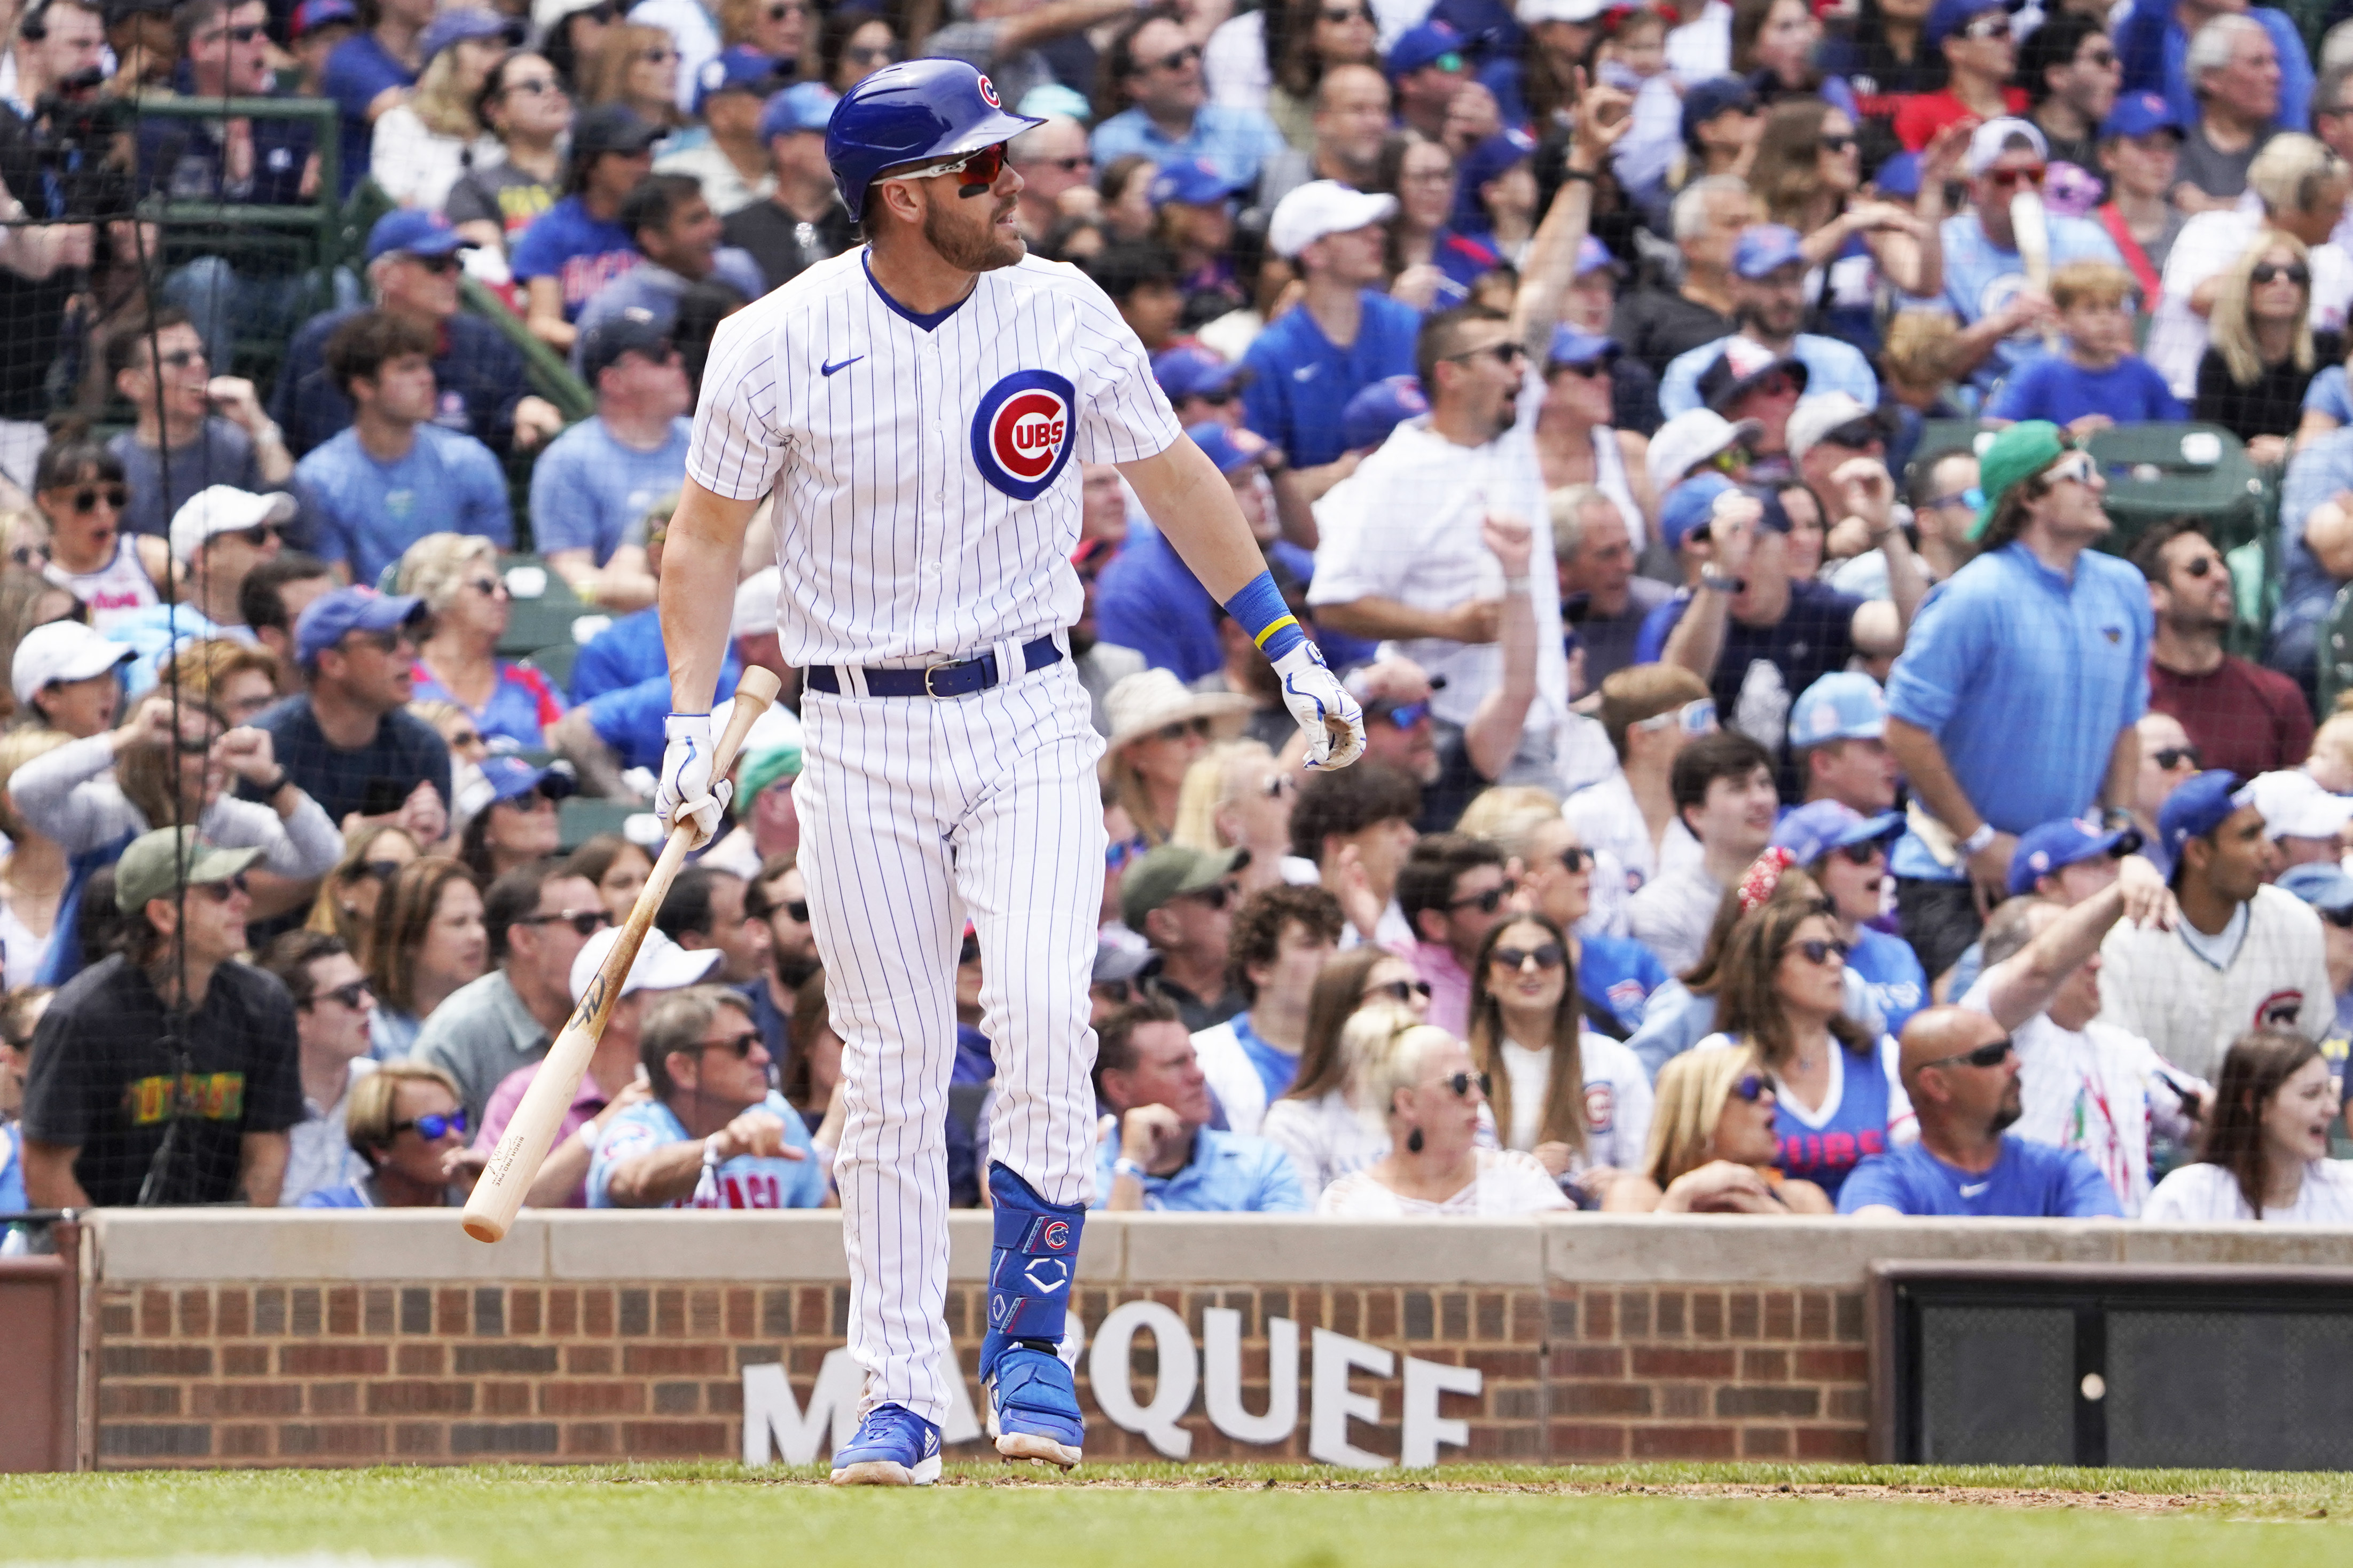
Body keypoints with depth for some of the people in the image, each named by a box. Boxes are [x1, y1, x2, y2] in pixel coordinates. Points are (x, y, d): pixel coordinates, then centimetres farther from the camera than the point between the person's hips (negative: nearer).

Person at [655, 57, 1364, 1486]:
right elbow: (708, 534, 3)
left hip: (1026, 723, 1)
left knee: (1043, 1021, -17)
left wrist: (1288, 646, 13)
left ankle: (1029, 1343, -4)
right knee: (892, 1074, 1)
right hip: (859, 738, -1)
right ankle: (903, 1392, 10)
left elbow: (1170, 473, 12)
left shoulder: (1061, 312, -1)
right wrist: (691, 724, -8)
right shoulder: (779, 345, -6)